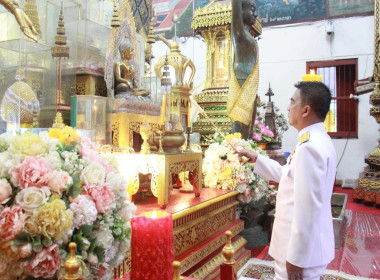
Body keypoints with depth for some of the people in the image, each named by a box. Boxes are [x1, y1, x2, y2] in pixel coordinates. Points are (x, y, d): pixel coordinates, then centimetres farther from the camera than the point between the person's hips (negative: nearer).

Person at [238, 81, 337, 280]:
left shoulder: (310, 147, -24)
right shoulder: (317, 141, 8)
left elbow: (307, 208, -26)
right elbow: (287, 174, 21)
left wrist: (296, 258, -21)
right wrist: (256, 159, 19)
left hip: (302, 250, -9)